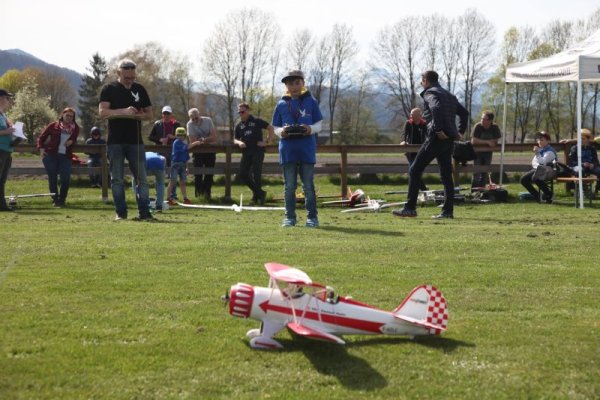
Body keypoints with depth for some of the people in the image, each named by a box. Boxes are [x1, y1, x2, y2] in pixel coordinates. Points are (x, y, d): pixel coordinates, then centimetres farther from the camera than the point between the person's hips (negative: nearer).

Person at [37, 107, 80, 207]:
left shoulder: (75, 128, 10)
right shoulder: (53, 126, 3)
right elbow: (41, 137, 8)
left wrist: (71, 141, 2)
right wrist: (41, 148, -6)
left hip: (65, 156, 2)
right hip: (51, 155, -1)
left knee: (66, 179, -9)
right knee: (52, 179, 1)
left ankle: (62, 199, 7)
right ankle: (55, 199, 12)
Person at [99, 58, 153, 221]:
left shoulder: (139, 89, 10)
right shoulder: (109, 89, 1)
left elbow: (149, 113, 13)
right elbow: (102, 112, -10)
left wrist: (140, 115, -10)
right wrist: (124, 112, -23)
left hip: (136, 141, 2)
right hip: (115, 141, -2)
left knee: (142, 178, -2)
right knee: (117, 179, 2)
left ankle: (144, 212, 0)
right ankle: (121, 212, 8)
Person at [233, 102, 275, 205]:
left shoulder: (256, 121, -3)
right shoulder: (239, 125, 12)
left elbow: (271, 128, -1)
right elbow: (235, 139, 17)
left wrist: (267, 141, -7)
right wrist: (239, 142, -6)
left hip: (258, 151, -5)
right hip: (246, 152, 5)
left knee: (256, 174, -6)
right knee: (243, 174, -3)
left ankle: (258, 194, 9)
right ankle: (259, 193, 8)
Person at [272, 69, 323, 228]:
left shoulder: (311, 102, 5)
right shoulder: (281, 104, 8)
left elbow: (319, 125, 6)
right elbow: (276, 128, 10)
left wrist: (311, 129, -16)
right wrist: (281, 131, -13)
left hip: (307, 150, -1)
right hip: (288, 150, 2)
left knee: (308, 186, 2)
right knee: (289, 186, 5)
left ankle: (312, 217, 8)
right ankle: (290, 217, 12)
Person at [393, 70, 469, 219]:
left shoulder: (430, 93, -5)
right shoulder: (449, 95, 22)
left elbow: (436, 108, -26)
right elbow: (464, 112, 25)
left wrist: (438, 130, -24)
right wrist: (460, 132, 18)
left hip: (436, 138, -8)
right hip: (449, 140, 8)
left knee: (415, 170, -2)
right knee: (446, 175, 10)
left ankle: (410, 208, -4)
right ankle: (448, 211, 6)